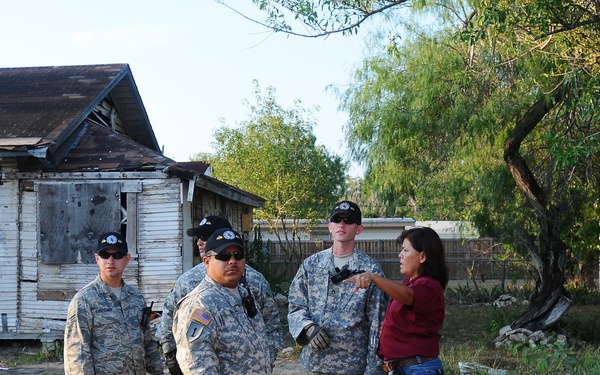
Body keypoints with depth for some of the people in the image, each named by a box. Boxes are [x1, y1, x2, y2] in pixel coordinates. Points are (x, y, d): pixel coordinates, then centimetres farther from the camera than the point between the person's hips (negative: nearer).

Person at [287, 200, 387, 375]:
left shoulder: (371, 270, -1)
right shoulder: (311, 264, 7)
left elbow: (377, 324, -2)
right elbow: (296, 306, 9)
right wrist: (308, 327, -12)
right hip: (315, 361, 3)